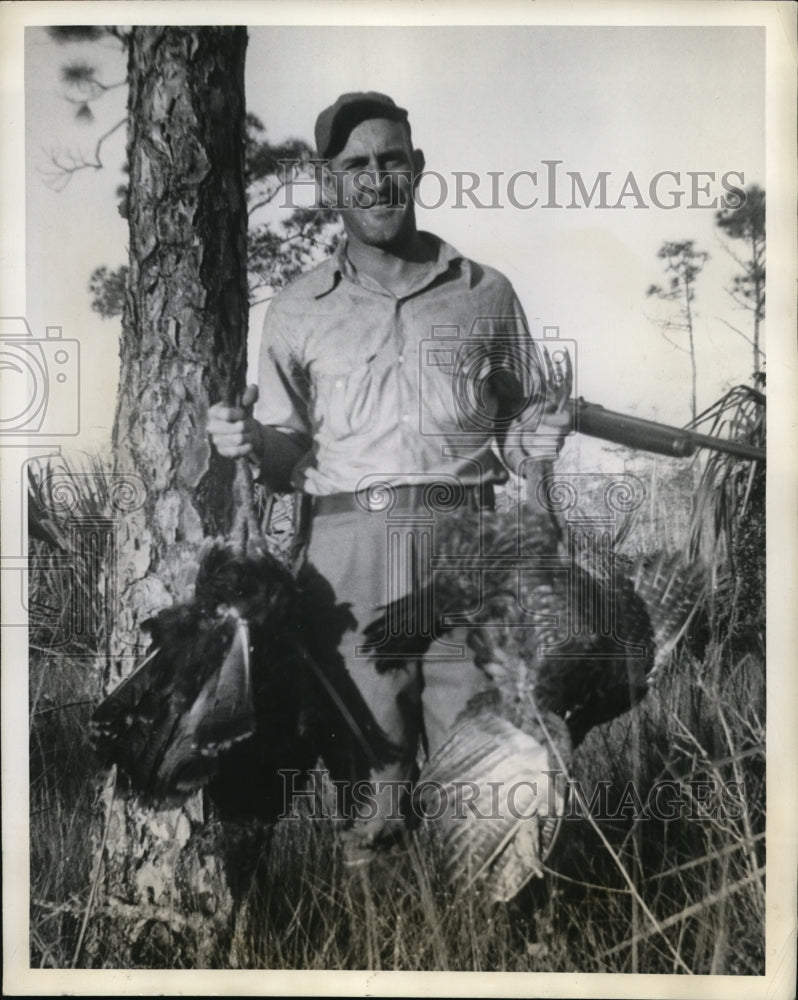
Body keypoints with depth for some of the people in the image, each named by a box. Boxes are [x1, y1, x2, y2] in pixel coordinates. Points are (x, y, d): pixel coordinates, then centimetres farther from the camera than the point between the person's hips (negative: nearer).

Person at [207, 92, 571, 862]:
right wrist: (251, 442, -4)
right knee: (367, 742, 3)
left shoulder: (485, 294, 13)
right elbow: (289, 458, 16)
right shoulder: (296, 312, 14)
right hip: (347, 546, 1)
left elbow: (518, 419, 18)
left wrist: (532, 440, -4)